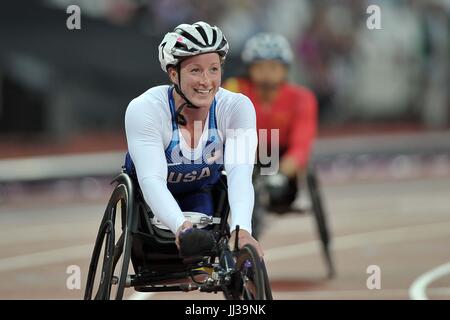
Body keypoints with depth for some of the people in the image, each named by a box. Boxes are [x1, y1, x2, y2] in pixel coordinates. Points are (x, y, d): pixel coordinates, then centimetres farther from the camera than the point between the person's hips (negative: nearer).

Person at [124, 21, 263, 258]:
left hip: (199, 195, 1)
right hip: (149, 196, -1)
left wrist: (241, 229, -59)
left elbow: (240, 175, -40)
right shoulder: (144, 110, -34)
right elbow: (152, 180, -44)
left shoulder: (238, 108, -29)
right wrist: (181, 227, -63)